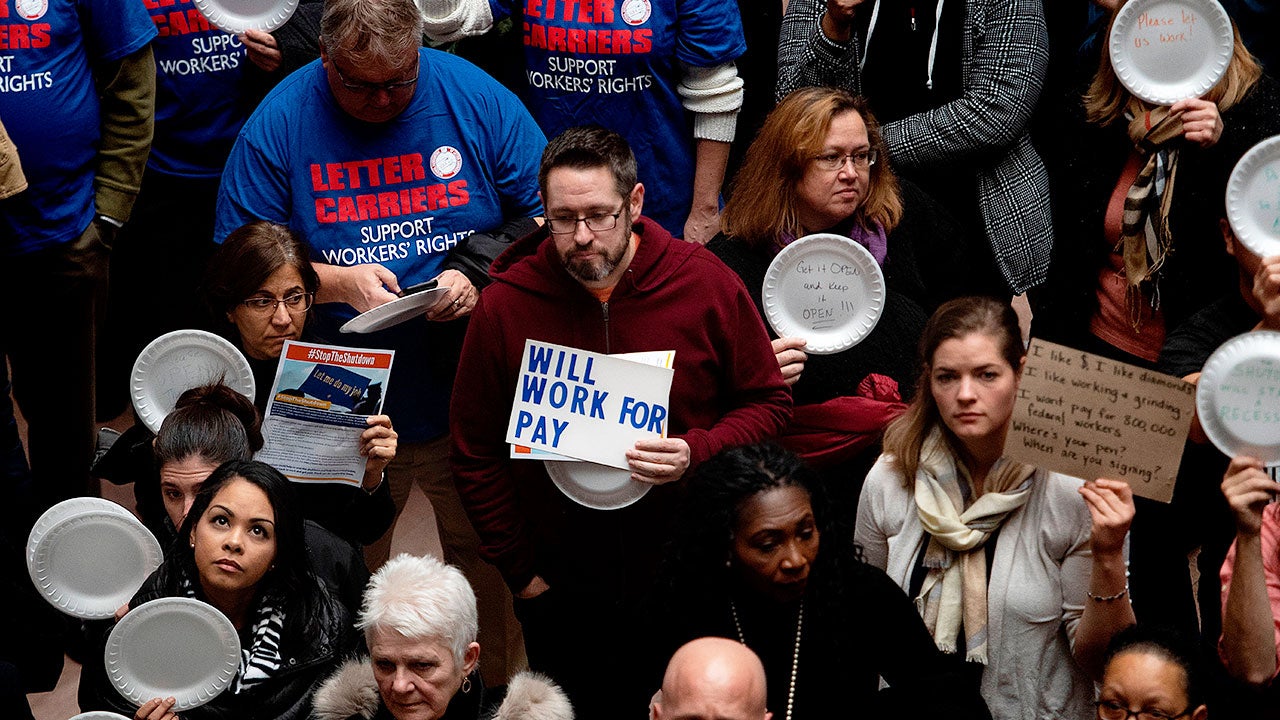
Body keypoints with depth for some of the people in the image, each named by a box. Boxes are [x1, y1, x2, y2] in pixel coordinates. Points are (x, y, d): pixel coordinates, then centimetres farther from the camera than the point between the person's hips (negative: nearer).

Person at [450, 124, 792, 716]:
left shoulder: (706, 283, -8)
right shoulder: (506, 303, -7)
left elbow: (767, 403, 0)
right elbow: (475, 453, 1)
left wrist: (697, 452, -19)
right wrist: (519, 570, -2)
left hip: (686, 579, 0)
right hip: (560, 593, 1)